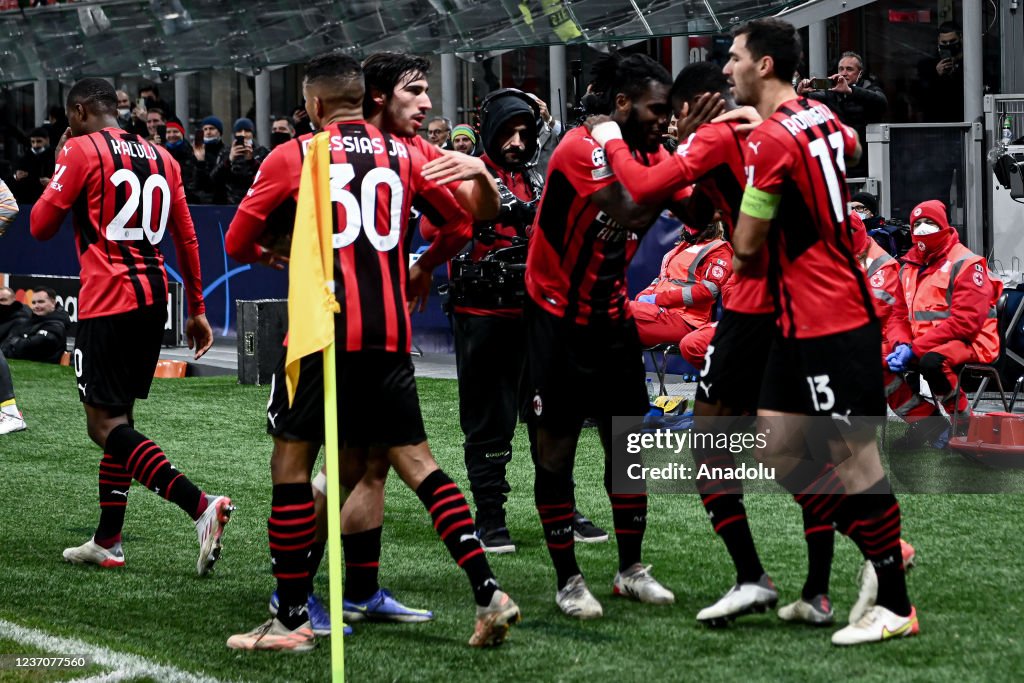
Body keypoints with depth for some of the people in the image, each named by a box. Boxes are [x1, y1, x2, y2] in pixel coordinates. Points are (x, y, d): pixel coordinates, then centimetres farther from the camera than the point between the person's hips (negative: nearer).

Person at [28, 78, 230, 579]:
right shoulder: (160, 157, 14)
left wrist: (60, 175, 13)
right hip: (154, 296, 7)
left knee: (105, 425, -7)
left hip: (108, 300, -7)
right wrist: (197, 309, 21)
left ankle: (200, 506, -24)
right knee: (119, 416, 16)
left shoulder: (80, 149, -6)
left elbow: (41, 226, -2)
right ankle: (107, 541, 20)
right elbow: (187, 239, 15)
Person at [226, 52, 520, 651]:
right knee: (414, 460, 8)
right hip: (389, 333, 4)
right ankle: (488, 592, -4)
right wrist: (422, 272, 31)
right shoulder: (403, 154, 9)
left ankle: (292, 619, 5)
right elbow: (460, 221, 15)